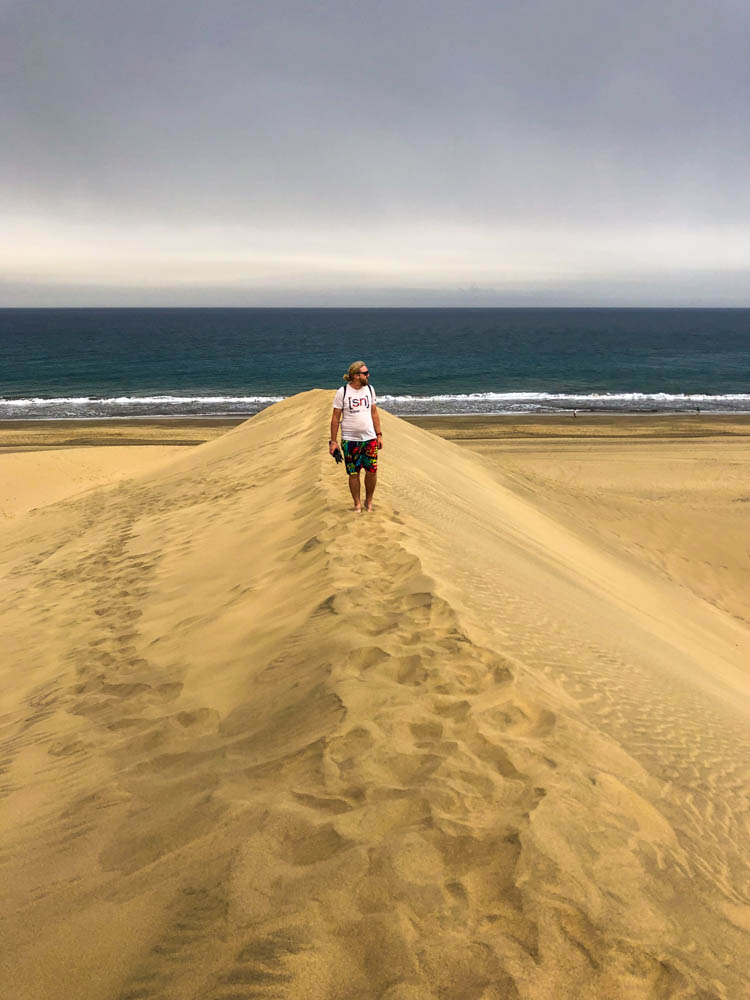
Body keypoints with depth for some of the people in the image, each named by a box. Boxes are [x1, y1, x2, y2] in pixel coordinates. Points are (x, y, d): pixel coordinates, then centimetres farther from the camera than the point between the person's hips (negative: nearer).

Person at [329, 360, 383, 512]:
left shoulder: (369, 389, 6)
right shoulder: (342, 392, -7)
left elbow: (374, 413, 13)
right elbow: (335, 417, -4)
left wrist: (379, 434, 9)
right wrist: (333, 441, -5)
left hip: (370, 438, 3)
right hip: (350, 440, -3)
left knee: (372, 471, -1)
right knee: (353, 473, 3)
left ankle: (369, 501, 20)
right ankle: (357, 504, 18)